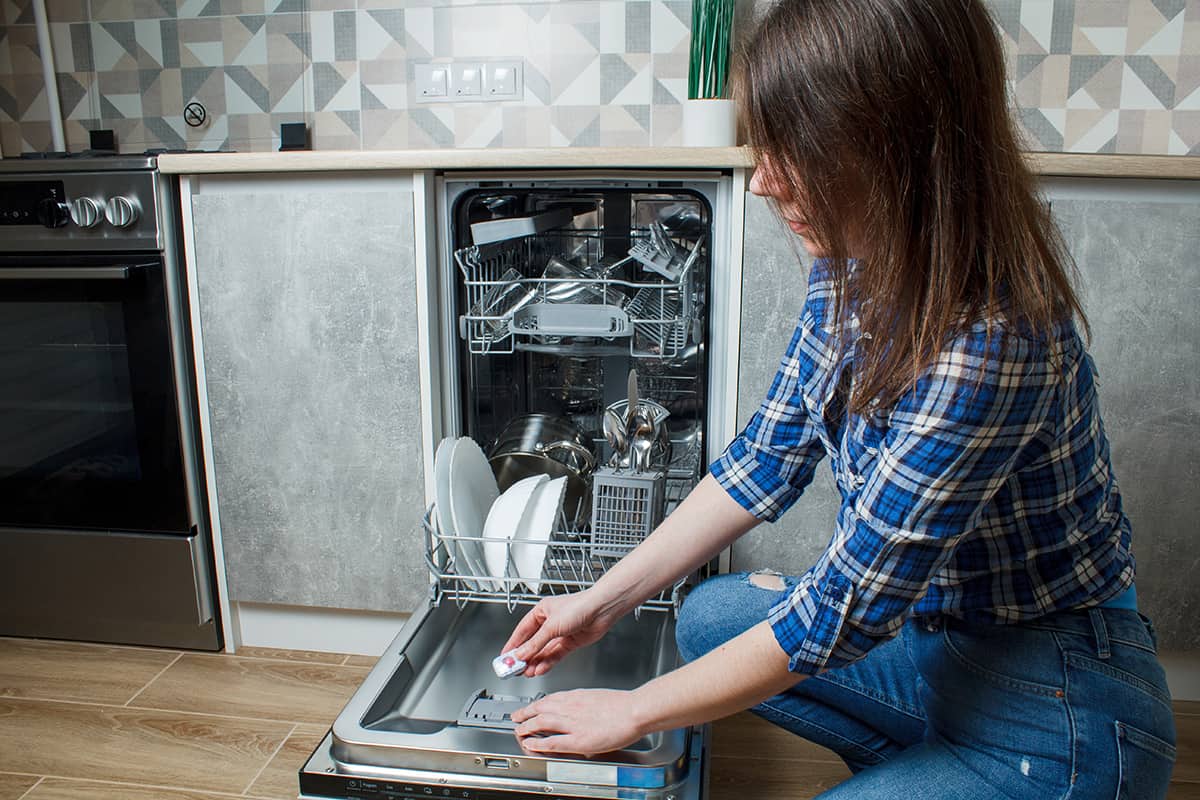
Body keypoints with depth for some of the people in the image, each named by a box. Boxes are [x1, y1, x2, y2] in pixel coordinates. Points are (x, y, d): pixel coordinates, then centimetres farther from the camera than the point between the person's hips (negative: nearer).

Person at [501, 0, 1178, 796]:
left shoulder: (983, 345, -34)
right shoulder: (853, 269, -8)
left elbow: (840, 612, -26)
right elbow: (768, 459, 1)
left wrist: (632, 712, -13)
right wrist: (600, 603, 3)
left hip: (1057, 709, -7)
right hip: (932, 628, 8)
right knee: (709, 617, 11)